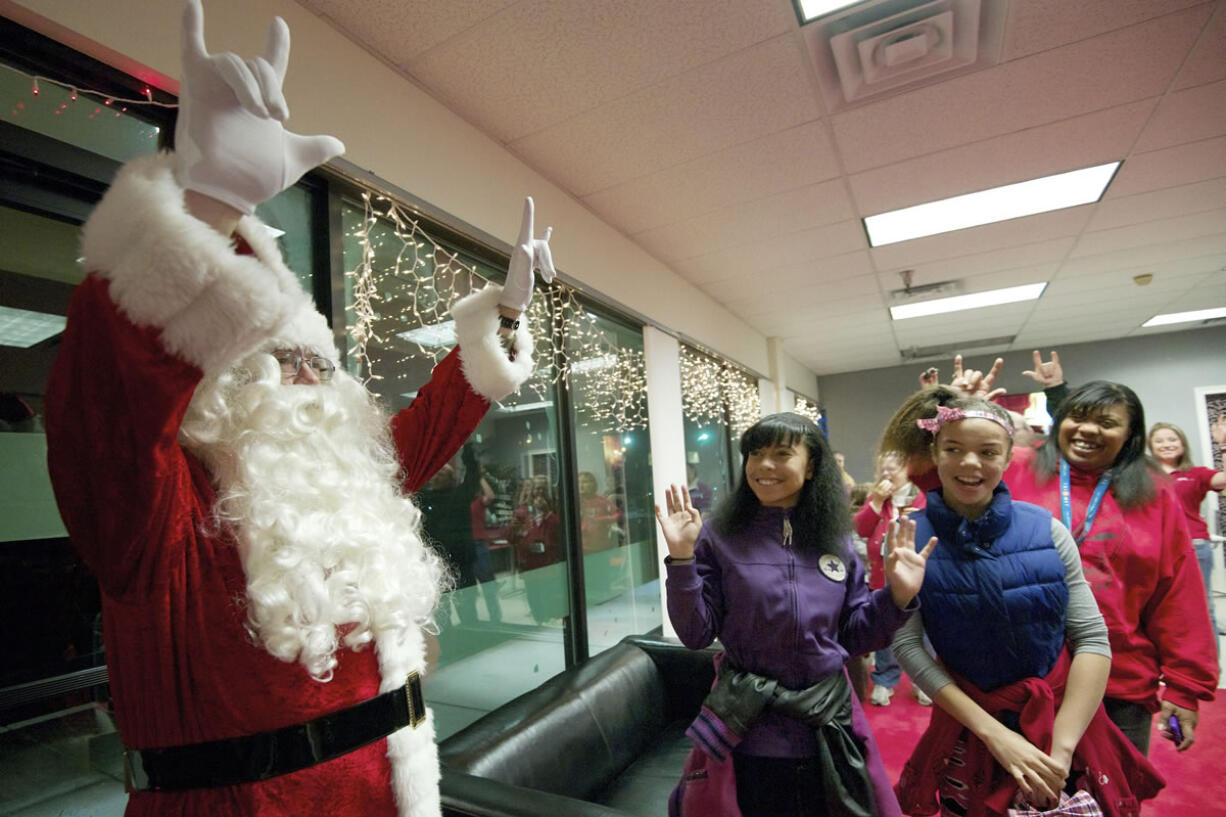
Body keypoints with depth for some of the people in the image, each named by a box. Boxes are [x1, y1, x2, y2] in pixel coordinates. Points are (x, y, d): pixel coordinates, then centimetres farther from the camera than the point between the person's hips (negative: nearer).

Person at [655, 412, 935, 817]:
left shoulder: (834, 541, 1)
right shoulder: (719, 537, -10)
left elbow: (852, 637, 5)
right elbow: (695, 635, -12)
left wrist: (897, 595, -9)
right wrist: (682, 558, -23)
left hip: (830, 729, 3)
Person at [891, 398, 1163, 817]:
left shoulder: (1046, 529, -9)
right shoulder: (910, 537, -14)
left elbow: (1092, 636, -9)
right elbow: (907, 644, -15)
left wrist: (1061, 747, -15)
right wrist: (994, 733, -18)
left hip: (1064, 717, 1)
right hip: (969, 723, 0)